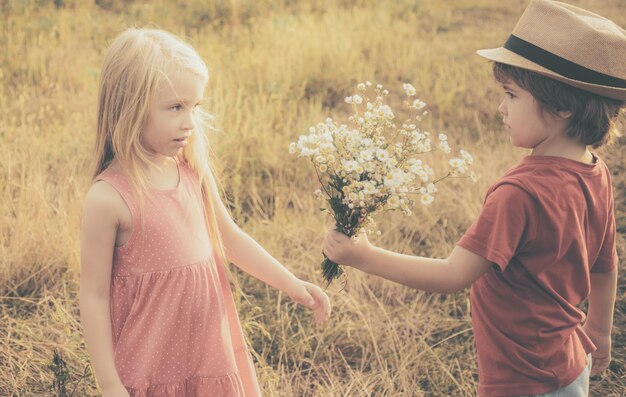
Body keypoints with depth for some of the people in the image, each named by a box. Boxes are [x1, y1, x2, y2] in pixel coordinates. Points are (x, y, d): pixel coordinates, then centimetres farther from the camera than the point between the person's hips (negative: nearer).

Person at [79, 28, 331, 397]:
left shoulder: (193, 171, -1)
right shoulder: (108, 198, -18)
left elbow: (230, 238, 13)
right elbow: (94, 296, -13)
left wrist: (291, 283, 9)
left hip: (213, 349, 5)